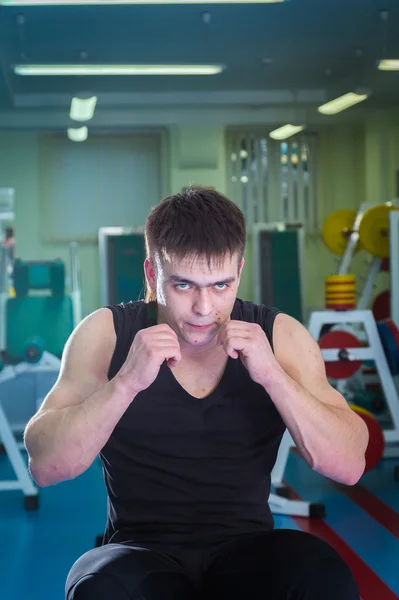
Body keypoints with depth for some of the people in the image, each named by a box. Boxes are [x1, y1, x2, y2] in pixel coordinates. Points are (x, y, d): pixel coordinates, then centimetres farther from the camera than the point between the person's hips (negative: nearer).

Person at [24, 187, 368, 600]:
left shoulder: (281, 336, 0)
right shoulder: (105, 333, -2)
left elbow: (349, 466, -7)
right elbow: (46, 465, -10)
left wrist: (272, 375, -20)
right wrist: (127, 382, -24)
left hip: (247, 550, 1)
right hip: (140, 549, 0)